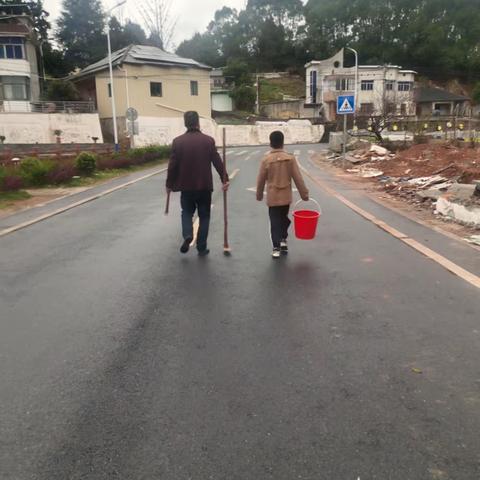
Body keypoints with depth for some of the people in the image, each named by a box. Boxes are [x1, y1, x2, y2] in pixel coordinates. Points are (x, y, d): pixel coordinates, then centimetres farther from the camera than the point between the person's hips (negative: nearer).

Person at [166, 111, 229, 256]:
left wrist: (169, 184, 7)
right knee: (204, 216, 11)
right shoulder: (208, 140, -6)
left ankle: (187, 235, -7)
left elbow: (172, 165, -3)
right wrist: (225, 179, 2)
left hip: (186, 186, 1)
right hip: (204, 186, 0)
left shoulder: (178, 141, -4)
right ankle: (202, 248, 12)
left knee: (187, 212, 19)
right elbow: (217, 162, -6)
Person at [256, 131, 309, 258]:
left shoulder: (266, 160, -9)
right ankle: (283, 240, 18)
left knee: (275, 222, 5)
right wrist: (304, 194, 4)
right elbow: (298, 178, -5)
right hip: (286, 196, 1)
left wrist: (259, 195, 14)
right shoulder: (290, 158, -7)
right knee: (284, 218, 23)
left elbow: (261, 180, -1)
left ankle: (276, 248, 2)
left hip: (272, 197, -1)